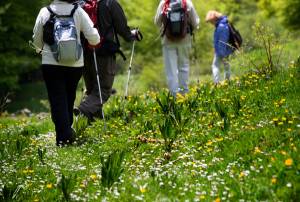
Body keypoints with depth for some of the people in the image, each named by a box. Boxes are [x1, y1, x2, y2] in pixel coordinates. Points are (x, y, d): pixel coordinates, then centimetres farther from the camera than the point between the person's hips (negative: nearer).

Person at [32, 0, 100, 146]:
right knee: (69, 99, 19)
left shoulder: (44, 12, -3)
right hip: (75, 64, 1)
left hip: (51, 64, -1)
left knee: (57, 101, 1)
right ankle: (67, 133, 26)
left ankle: (63, 136, -11)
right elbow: (94, 39, -5)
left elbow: (37, 42, 5)